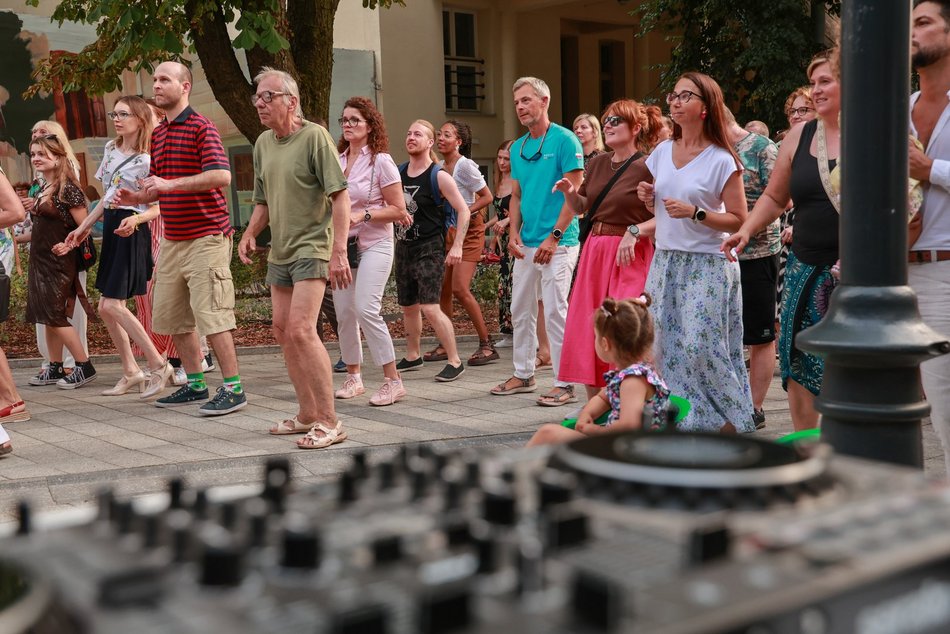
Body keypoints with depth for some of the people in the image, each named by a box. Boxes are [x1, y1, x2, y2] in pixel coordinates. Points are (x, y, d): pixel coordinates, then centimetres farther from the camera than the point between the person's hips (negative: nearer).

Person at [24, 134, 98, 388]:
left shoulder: (67, 189, -13)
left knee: (55, 317, -8)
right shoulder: (42, 189, 13)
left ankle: (84, 367, -1)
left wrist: (69, 245, -22)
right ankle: (55, 368, 19)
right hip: (40, 260, 9)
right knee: (47, 317, 11)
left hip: (59, 262, -9)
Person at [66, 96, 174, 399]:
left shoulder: (147, 159, -11)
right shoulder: (110, 149, 12)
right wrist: (84, 226, 22)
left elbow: (158, 207, -12)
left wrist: (135, 219, -30)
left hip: (132, 232, -8)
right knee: (106, 308, 7)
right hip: (111, 229, 8)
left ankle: (158, 364, -3)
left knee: (112, 304, -13)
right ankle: (131, 371, 17)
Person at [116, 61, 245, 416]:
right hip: (173, 240, 9)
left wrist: (170, 184, -26)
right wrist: (135, 198, 4)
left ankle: (233, 389, -2)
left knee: (211, 315, -10)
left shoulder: (201, 127, -9)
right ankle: (195, 384, 23)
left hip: (206, 237, -9)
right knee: (170, 317, 11)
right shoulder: (157, 134, 17)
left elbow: (221, 175, -23)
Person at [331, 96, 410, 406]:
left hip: (374, 244, -5)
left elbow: (399, 210, -6)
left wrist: (363, 215, -17)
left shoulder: (381, 161, -5)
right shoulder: (336, 161, 9)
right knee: (344, 311, 3)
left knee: (366, 309, -17)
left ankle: (393, 380, -10)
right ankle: (353, 376, 19)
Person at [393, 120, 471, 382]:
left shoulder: (439, 176, -10)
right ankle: (413, 356, 31)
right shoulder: (398, 173, 7)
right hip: (403, 246, 7)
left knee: (430, 307, -15)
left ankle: (455, 361, -5)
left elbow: (463, 210, -10)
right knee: (408, 306, 15)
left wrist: (457, 246, -15)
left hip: (430, 248, -7)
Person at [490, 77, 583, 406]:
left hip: (557, 243, -8)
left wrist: (554, 237, -17)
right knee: (520, 311, 13)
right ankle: (523, 374, 26)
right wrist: (513, 233, 3)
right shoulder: (518, 147, 13)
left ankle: (565, 383, 0)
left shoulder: (564, 140, -8)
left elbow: (575, 192, -12)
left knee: (555, 311, -7)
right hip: (526, 244, 8)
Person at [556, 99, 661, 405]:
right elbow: (581, 207, 21)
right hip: (594, 251, 7)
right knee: (584, 332, 6)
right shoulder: (598, 164, 11)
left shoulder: (647, 167, -9)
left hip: (629, 257, -7)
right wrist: (569, 192, 1)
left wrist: (635, 231, -24)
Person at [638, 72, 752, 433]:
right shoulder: (662, 152, 11)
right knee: (664, 342, 3)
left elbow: (738, 220, -9)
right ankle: (682, 417, 15)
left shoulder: (721, 159, -7)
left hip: (707, 264, -6)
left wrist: (696, 213, -20)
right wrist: (647, 198, 2)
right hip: (665, 261, 6)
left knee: (700, 343, -10)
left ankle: (727, 418, 8)